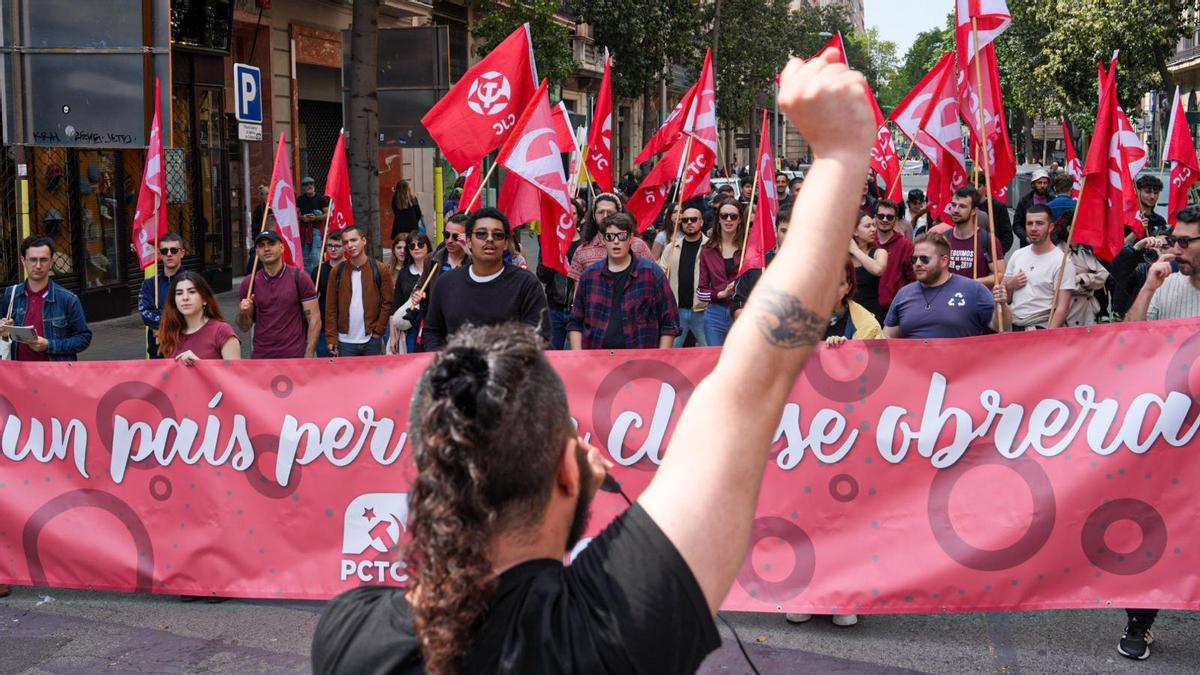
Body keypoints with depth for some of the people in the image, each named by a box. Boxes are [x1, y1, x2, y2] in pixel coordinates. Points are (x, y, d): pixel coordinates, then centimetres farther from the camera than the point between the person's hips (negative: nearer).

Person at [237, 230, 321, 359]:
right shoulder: (249, 283, 5)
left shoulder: (299, 278, -3)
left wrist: (308, 357, -10)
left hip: (294, 357, -3)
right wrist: (243, 313, -11)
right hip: (260, 357, 3)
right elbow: (245, 327, 11)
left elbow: (314, 320, -4)